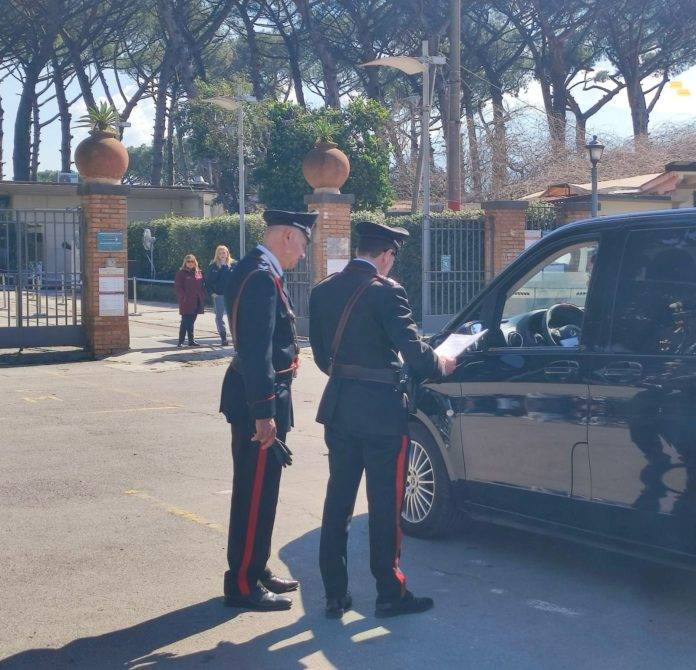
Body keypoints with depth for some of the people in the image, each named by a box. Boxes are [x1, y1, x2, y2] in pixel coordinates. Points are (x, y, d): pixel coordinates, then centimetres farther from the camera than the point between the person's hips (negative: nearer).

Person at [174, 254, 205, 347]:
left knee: (191, 322, 12)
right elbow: (177, 286, -8)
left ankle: (191, 340, 18)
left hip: (197, 302, 6)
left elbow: (201, 286, 18)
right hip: (186, 302, -5)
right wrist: (184, 297, -17)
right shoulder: (181, 273, -4)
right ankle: (181, 342, 0)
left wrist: (203, 296, 7)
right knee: (185, 322, -6)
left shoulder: (198, 272, 14)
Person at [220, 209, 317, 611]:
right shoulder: (263, 276, -18)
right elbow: (257, 350, -24)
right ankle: (244, 585, 6)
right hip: (260, 400, -11)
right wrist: (263, 413, -25)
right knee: (256, 493, -3)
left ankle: (255, 570, 29)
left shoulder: (256, 269, 15)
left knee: (256, 490, 18)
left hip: (258, 399, 11)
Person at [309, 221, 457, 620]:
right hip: (381, 410, -6)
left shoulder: (323, 292, 6)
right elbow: (412, 349, -17)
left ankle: (335, 595, 18)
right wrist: (441, 366, 2)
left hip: (338, 407, 6)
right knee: (385, 504, 5)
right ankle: (390, 594, 14)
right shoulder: (385, 291, -15)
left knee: (338, 498, 13)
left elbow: (321, 353, 12)